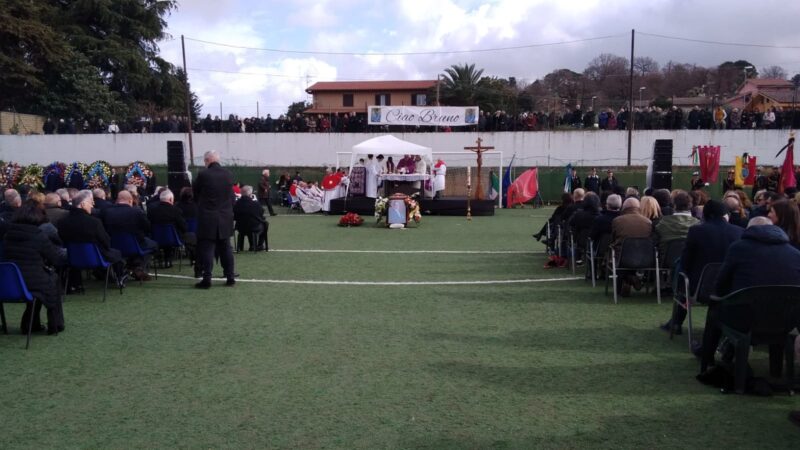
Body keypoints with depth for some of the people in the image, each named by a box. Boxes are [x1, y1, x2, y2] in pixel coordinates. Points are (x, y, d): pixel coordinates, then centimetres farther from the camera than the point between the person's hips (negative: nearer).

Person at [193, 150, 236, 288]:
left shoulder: (203, 175, -12)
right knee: (225, 248, 13)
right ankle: (230, 277, 17)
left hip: (208, 219, -4)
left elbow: (195, 194, 2)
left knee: (206, 249, 1)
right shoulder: (228, 175, 0)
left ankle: (207, 279, 0)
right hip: (225, 218, 4)